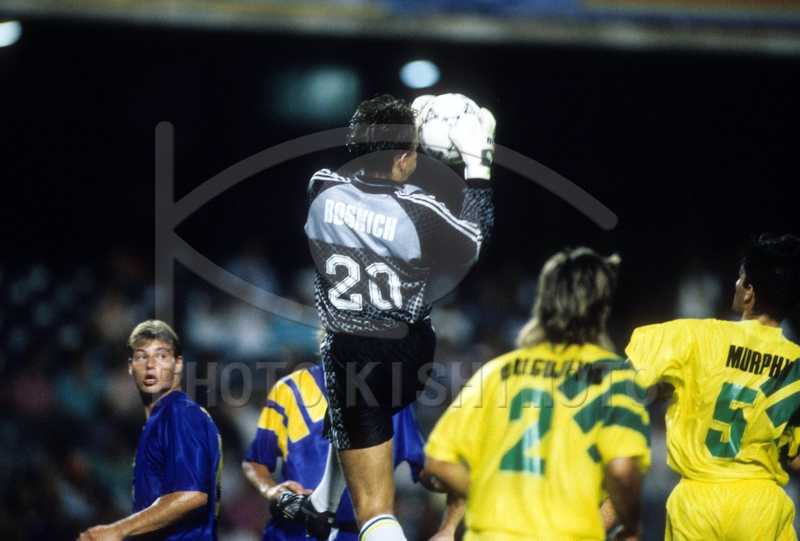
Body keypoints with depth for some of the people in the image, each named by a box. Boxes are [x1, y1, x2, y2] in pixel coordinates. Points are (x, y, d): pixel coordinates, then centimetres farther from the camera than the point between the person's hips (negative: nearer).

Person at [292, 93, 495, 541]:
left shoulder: (323, 190, -10)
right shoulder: (419, 212, -16)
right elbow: (474, 243, 3)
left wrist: (394, 132, 20)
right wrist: (478, 162, 5)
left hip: (351, 357, -1)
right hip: (410, 352, 1)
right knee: (354, 421, 37)